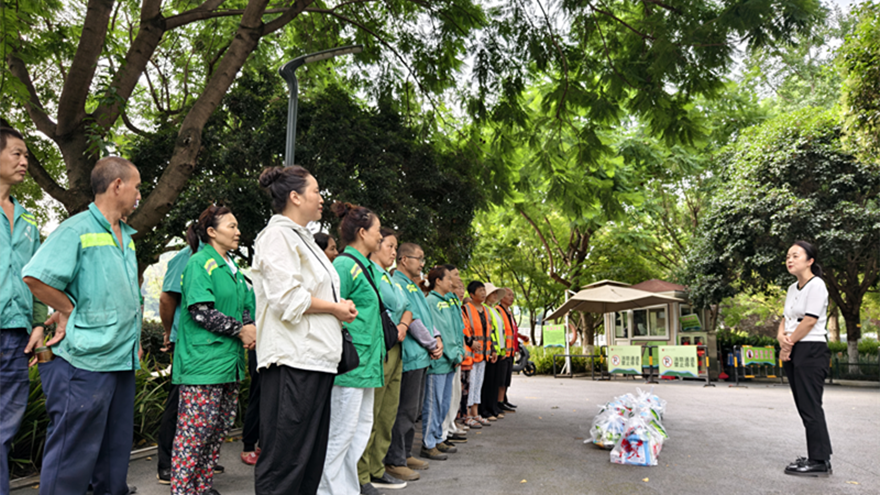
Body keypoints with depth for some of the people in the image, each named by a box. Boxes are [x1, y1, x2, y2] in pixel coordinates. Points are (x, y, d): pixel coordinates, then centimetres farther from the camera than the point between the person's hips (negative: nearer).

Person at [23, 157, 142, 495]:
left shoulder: (126, 237, 14)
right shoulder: (77, 230, -11)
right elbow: (35, 278, -19)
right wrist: (71, 311, -9)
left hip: (122, 361, 8)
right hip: (85, 362, -8)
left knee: (115, 451, 17)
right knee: (74, 457, 1)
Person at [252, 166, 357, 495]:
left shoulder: (302, 238, 22)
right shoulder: (278, 235, -9)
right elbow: (287, 298, -20)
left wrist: (340, 306, 9)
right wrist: (334, 308, -9)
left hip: (316, 359, 10)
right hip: (293, 360, -10)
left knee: (312, 456, 15)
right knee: (284, 459, -4)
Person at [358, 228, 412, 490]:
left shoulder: (394, 279, 22)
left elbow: (407, 308, 20)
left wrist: (403, 325, 0)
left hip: (395, 350, 10)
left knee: (388, 414, 13)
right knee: (368, 416, -5)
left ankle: (376, 470, 24)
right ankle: (360, 477, 5)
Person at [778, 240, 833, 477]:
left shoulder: (816, 285, -10)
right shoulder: (793, 288, 16)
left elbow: (809, 321, -15)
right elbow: (786, 318, 15)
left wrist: (789, 343, -8)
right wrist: (781, 336, -5)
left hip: (811, 351, -9)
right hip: (792, 352, 9)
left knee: (810, 406, -7)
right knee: (804, 406, 11)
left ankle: (820, 461, -1)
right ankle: (817, 457, 19)